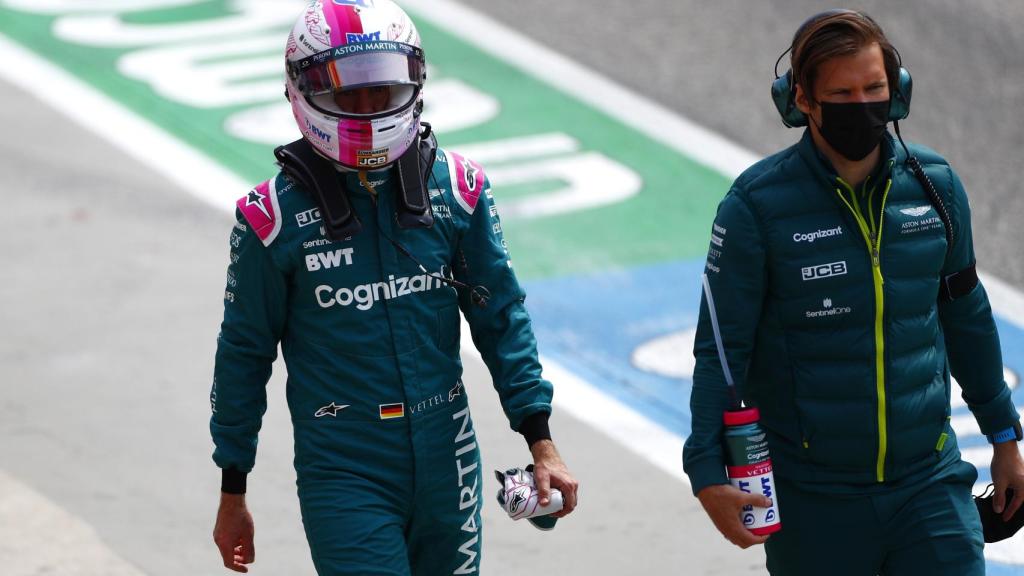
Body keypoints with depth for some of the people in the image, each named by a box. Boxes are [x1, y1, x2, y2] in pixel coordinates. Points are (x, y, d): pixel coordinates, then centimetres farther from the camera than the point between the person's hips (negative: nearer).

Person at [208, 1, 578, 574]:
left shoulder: (456, 189, -2)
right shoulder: (276, 218, -9)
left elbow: (501, 317, 7)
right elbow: (244, 356, 1)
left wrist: (541, 441, 3)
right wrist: (233, 494, 5)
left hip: (446, 462, 3)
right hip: (344, 478, -3)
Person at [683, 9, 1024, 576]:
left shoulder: (935, 185, 2)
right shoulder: (757, 205, -10)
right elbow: (721, 348, -9)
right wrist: (707, 473, -17)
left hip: (928, 481, 3)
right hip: (813, 500, -3)